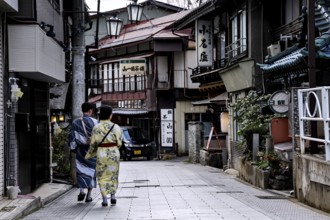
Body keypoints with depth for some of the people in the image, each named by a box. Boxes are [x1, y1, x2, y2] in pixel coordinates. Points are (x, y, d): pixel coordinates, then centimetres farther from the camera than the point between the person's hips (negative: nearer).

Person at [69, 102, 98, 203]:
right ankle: (89, 195, 7)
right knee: (91, 171, 8)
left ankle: (82, 191, -8)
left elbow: (72, 137, -2)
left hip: (80, 150, 1)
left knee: (81, 171, 12)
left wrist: (73, 151, 4)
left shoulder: (76, 122, -2)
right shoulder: (95, 122, -6)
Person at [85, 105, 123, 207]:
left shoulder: (96, 128, -5)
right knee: (113, 174, 18)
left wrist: (88, 155, 13)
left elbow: (93, 144, -3)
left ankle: (104, 199, 1)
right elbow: (119, 143, -5)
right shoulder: (115, 127, -5)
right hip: (114, 153, 0)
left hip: (101, 154, 0)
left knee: (102, 176, 10)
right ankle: (113, 196, 8)